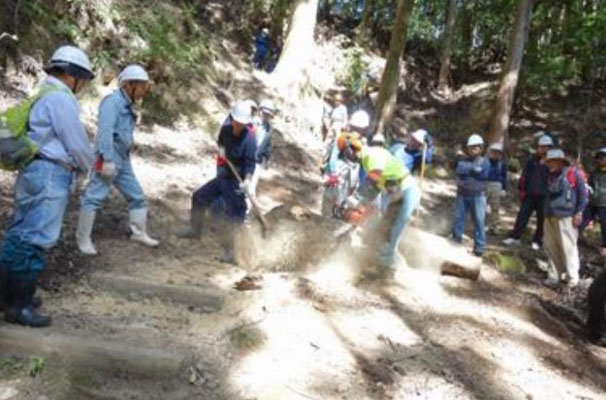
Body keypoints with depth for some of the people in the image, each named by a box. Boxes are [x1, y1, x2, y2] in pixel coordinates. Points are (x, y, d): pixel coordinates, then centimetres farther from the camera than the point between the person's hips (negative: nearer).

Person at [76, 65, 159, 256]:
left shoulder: (127, 105, 16)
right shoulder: (113, 102, -12)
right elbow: (105, 131, -22)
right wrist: (107, 159, -27)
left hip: (123, 160, 10)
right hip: (108, 159, -10)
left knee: (137, 196, 13)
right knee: (94, 198, -4)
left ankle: (139, 233, 25)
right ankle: (83, 239, 4)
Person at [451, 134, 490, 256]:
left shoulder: (484, 162, -2)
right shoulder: (462, 160, 5)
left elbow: (483, 175, -16)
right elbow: (459, 170, -11)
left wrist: (468, 171, -15)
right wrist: (474, 172, -18)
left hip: (478, 196, -2)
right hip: (462, 194, 2)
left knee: (479, 221, -3)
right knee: (458, 218, 7)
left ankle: (479, 246, 2)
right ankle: (456, 240, 20)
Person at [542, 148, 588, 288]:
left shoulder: (573, 173, -5)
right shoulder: (551, 176, 14)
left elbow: (583, 194, -5)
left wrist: (578, 213, -9)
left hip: (565, 217, -6)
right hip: (550, 217, 7)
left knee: (568, 247, -1)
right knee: (551, 248, 9)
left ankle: (572, 277, 11)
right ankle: (554, 276, 19)